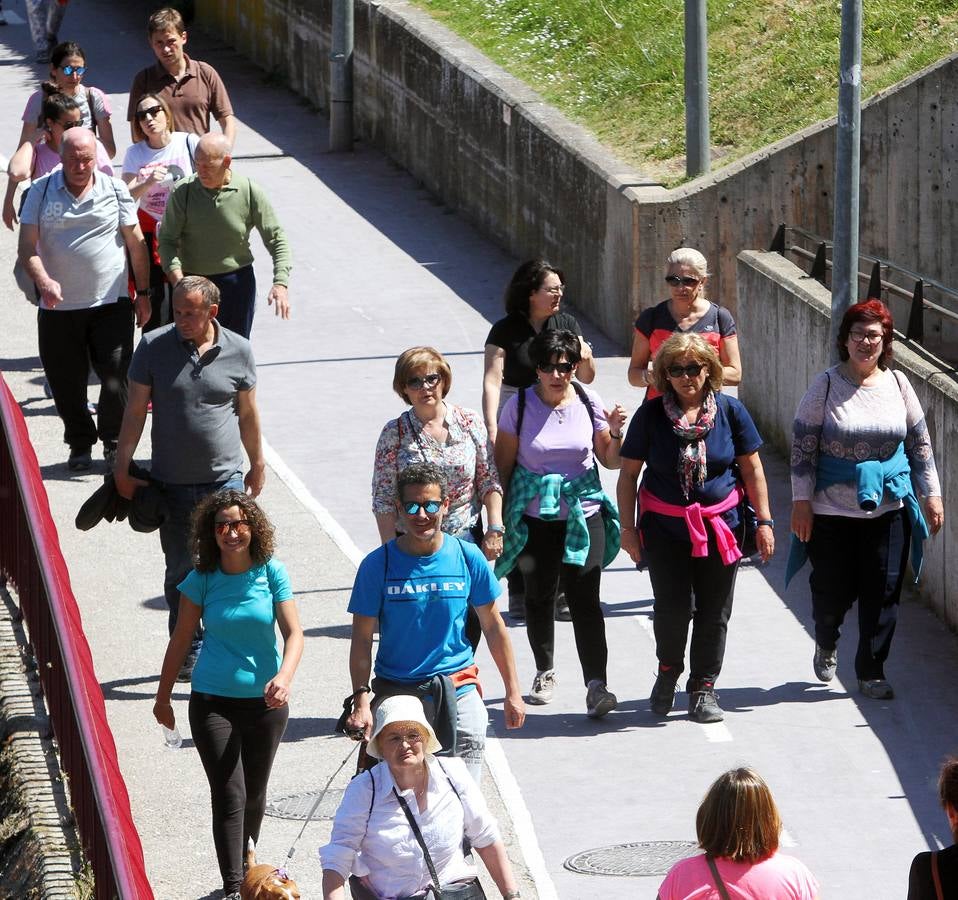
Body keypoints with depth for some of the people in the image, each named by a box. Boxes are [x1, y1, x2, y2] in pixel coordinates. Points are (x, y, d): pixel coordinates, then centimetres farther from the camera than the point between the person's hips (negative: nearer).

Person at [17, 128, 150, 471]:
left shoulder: (114, 190, 1)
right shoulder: (41, 192, 0)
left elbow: (136, 244, 7)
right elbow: (27, 246, -6)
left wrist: (143, 293, 6)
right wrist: (43, 281, -23)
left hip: (111, 302, -1)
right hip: (58, 306, 1)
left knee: (116, 375, -5)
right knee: (66, 382, 6)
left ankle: (114, 442, 14)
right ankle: (80, 444, 24)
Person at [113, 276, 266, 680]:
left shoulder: (237, 351, -1)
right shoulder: (154, 347, -4)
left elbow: (248, 413, 11)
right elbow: (135, 410, 1)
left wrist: (257, 464, 18)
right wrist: (122, 467, 0)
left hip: (225, 480, 0)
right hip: (172, 483, 0)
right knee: (180, 572, 8)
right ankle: (188, 653, 21)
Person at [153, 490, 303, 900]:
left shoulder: (272, 573, -6)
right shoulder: (202, 579, -5)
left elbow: (293, 632, -11)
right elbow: (180, 640, 5)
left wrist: (284, 676, -30)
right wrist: (163, 696, 12)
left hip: (265, 700, 1)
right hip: (213, 700, -1)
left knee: (254, 793, 16)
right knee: (229, 796, -11)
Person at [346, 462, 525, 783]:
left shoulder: (468, 557, 1)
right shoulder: (378, 564, -3)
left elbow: (493, 627, 10)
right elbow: (362, 639, -2)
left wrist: (513, 692, 11)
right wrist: (361, 700, -13)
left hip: (458, 692, 1)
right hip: (396, 693, -1)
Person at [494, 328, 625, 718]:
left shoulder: (588, 403, 0)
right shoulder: (520, 406, -4)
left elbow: (610, 461, 7)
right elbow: (502, 465, 2)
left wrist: (615, 433, -12)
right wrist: (499, 519, 1)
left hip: (583, 514, 0)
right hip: (535, 517, 0)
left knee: (585, 598, -10)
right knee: (539, 596, 11)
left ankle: (596, 684, -15)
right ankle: (544, 672, 32)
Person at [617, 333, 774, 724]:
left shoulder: (729, 410, -1)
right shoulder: (651, 414, -4)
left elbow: (752, 469, 5)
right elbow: (628, 473, 2)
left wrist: (764, 521, 4)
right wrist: (628, 527, -2)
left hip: (719, 526, 1)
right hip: (665, 527, -1)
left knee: (714, 611, 4)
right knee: (672, 608, -4)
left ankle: (703, 688, 18)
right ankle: (668, 671, 24)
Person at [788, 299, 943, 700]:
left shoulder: (897, 385, 3)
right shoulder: (826, 385, -6)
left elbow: (920, 443, 11)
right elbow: (803, 445, -5)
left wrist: (931, 493, 7)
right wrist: (801, 501, -9)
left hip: (887, 509, 2)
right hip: (832, 511, -2)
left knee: (882, 593, 1)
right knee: (833, 590, 5)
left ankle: (871, 671, 14)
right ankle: (826, 645, 37)